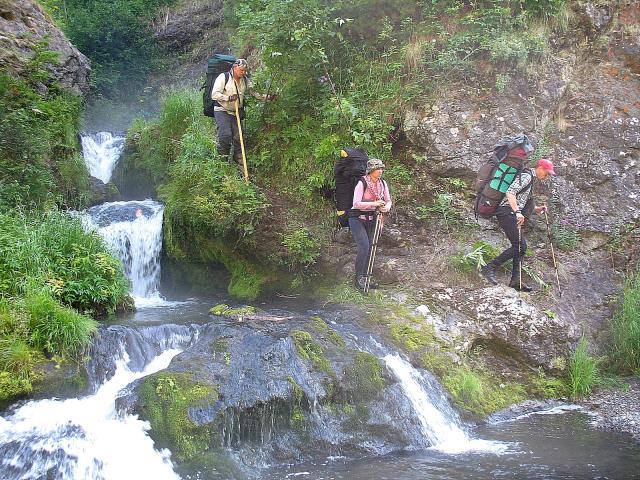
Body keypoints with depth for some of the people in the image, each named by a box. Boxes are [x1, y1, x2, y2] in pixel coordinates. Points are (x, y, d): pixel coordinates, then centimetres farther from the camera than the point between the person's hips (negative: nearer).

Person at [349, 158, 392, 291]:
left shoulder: (382, 183, -1)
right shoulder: (362, 183, -20)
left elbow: (388, 201, 5)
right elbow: (356, 203, -26)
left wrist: (385, 207, -18)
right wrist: (374, 203, -32)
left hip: (371, 219, 6)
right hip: (357, 218, -6)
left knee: (370, 248, 6)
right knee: (363, 247, -15)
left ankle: (365, 277, 16)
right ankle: (358, 278, -4)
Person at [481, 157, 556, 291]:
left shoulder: (531, 180, 25)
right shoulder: (526, 176, -7)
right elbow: (510, 192, -21)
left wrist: (539, 209, 13)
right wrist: (517, 212, -28)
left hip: (512, 215, 10)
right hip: (507, 213, -10)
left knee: (521, 246, 7)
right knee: (519, 245, -16)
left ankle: (515, 280, 6)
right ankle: (490, 268, -17)